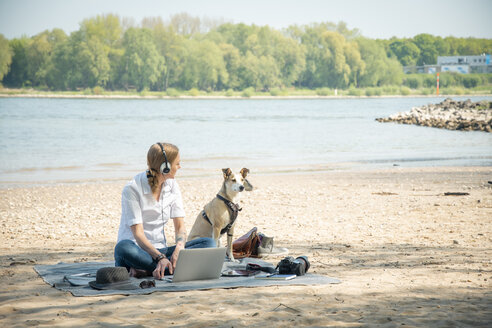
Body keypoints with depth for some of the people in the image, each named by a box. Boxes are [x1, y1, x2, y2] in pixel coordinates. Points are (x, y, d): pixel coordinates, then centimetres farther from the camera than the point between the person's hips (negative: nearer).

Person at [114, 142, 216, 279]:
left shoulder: (172, 186, 6)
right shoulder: (132, 189, -13)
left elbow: (180, 226, 1)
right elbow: (138, 233, -19)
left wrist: (179, 247, -22)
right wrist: (160, 258, -35)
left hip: (160, 250, 6)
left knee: (209, 243, -17)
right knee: (124, 248, -40)